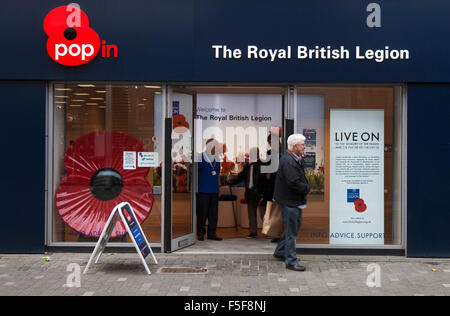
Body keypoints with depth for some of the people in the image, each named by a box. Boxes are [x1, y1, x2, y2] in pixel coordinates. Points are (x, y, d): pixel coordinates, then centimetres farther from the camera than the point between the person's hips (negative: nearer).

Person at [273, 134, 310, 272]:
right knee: (291, 231, -2)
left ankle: (280, 252, 36)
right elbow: (294, 183, -28)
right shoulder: (287, 161, -23)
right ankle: (291, 261, 8)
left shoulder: (294, 159, 11)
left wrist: (306, 186, -1)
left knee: (295, 226, 21)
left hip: (296, 201, 10)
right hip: (289, 202, -10)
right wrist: (307, 188, -13)